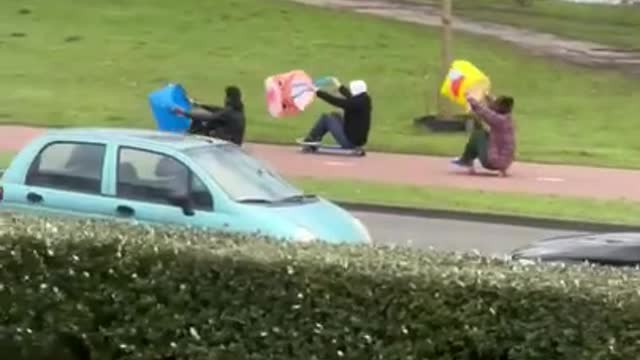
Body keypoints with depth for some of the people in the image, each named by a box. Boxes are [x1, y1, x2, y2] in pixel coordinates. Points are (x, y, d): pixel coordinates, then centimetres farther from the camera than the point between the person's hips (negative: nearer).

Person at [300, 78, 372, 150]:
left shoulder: (357, 102, -23)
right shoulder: (364, 99, 3)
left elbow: (335, 101, -21)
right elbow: (351, 97, 24)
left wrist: (317, 92, -11)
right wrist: (339, 86, 40)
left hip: (350, 141, -9)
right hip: (358, 140, 9)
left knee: (326, 118, -1)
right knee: (334, 115, 19)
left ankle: (310, 141, 15)